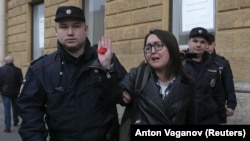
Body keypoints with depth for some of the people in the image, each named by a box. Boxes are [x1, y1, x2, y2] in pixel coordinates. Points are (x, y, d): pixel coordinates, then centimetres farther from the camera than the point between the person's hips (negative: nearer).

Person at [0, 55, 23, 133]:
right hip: (15, 92, 1)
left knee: (7, 109, 2)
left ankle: (7, 127, 0)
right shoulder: (17, 70, -10)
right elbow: (21, 82, -7)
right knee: (15, 107, 21)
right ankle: (15, 121, 38)